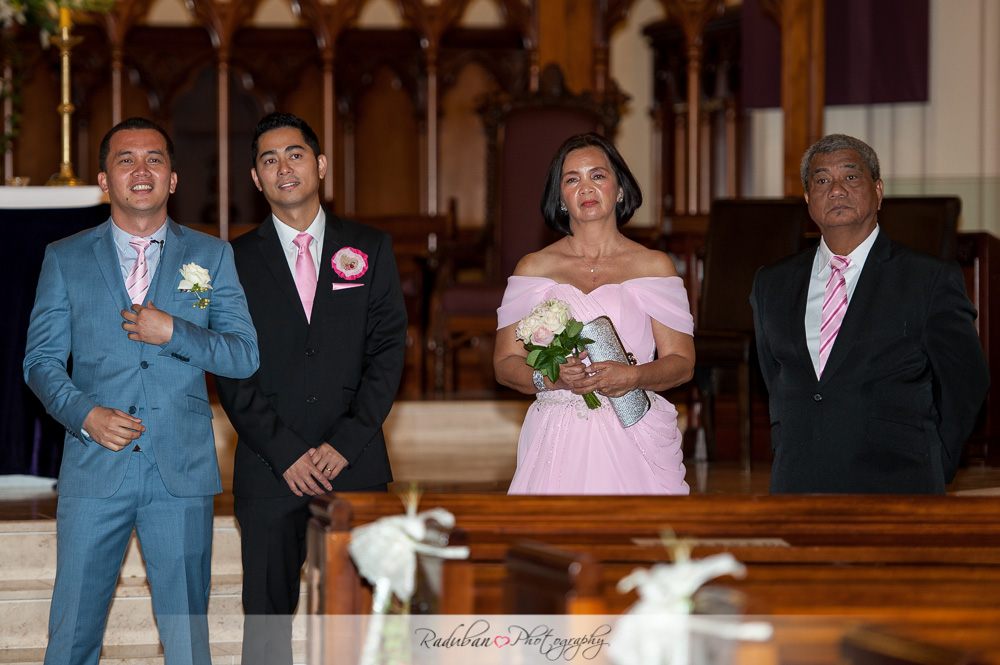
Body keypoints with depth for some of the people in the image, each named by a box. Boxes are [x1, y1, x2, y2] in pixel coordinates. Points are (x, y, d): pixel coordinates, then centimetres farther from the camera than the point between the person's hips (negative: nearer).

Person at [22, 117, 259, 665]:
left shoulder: (211, 257, 10)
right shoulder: (64, 259, 9)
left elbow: (245, 356, 3)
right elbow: (41, 359, 6)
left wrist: (174, 332, -12)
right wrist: (85, 414, -11)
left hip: (183, 474, 0)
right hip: (94, 470, 0)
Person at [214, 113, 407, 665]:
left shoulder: (370, 250, 9)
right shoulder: (235, 261, 6)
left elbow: (387, 350, 3)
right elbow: (230, 372, 1)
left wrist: (347, 442, -8)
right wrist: (286, 453, -9)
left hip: (355, 467, 0)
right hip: (270, 473, 0)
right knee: (267, 619, 1)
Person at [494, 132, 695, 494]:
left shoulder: (654, 266, 7)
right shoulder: (534, 268, 9)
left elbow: (681, 362, 3)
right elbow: (505, 362, 6)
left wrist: (633, 376, -17)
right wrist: (549, 377, -14)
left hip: (633, 438, -1)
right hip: (558, 441, 1)